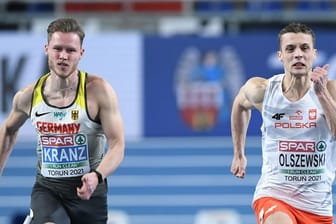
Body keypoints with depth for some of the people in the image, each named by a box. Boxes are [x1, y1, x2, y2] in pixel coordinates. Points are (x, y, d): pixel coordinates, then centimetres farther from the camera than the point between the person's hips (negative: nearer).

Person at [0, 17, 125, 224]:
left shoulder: (98, 90, -12)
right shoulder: (29, 96, -4)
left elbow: (117, 147, -16)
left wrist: (97, 176, -34)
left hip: (87, 190, 0)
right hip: (46, 189, 0)